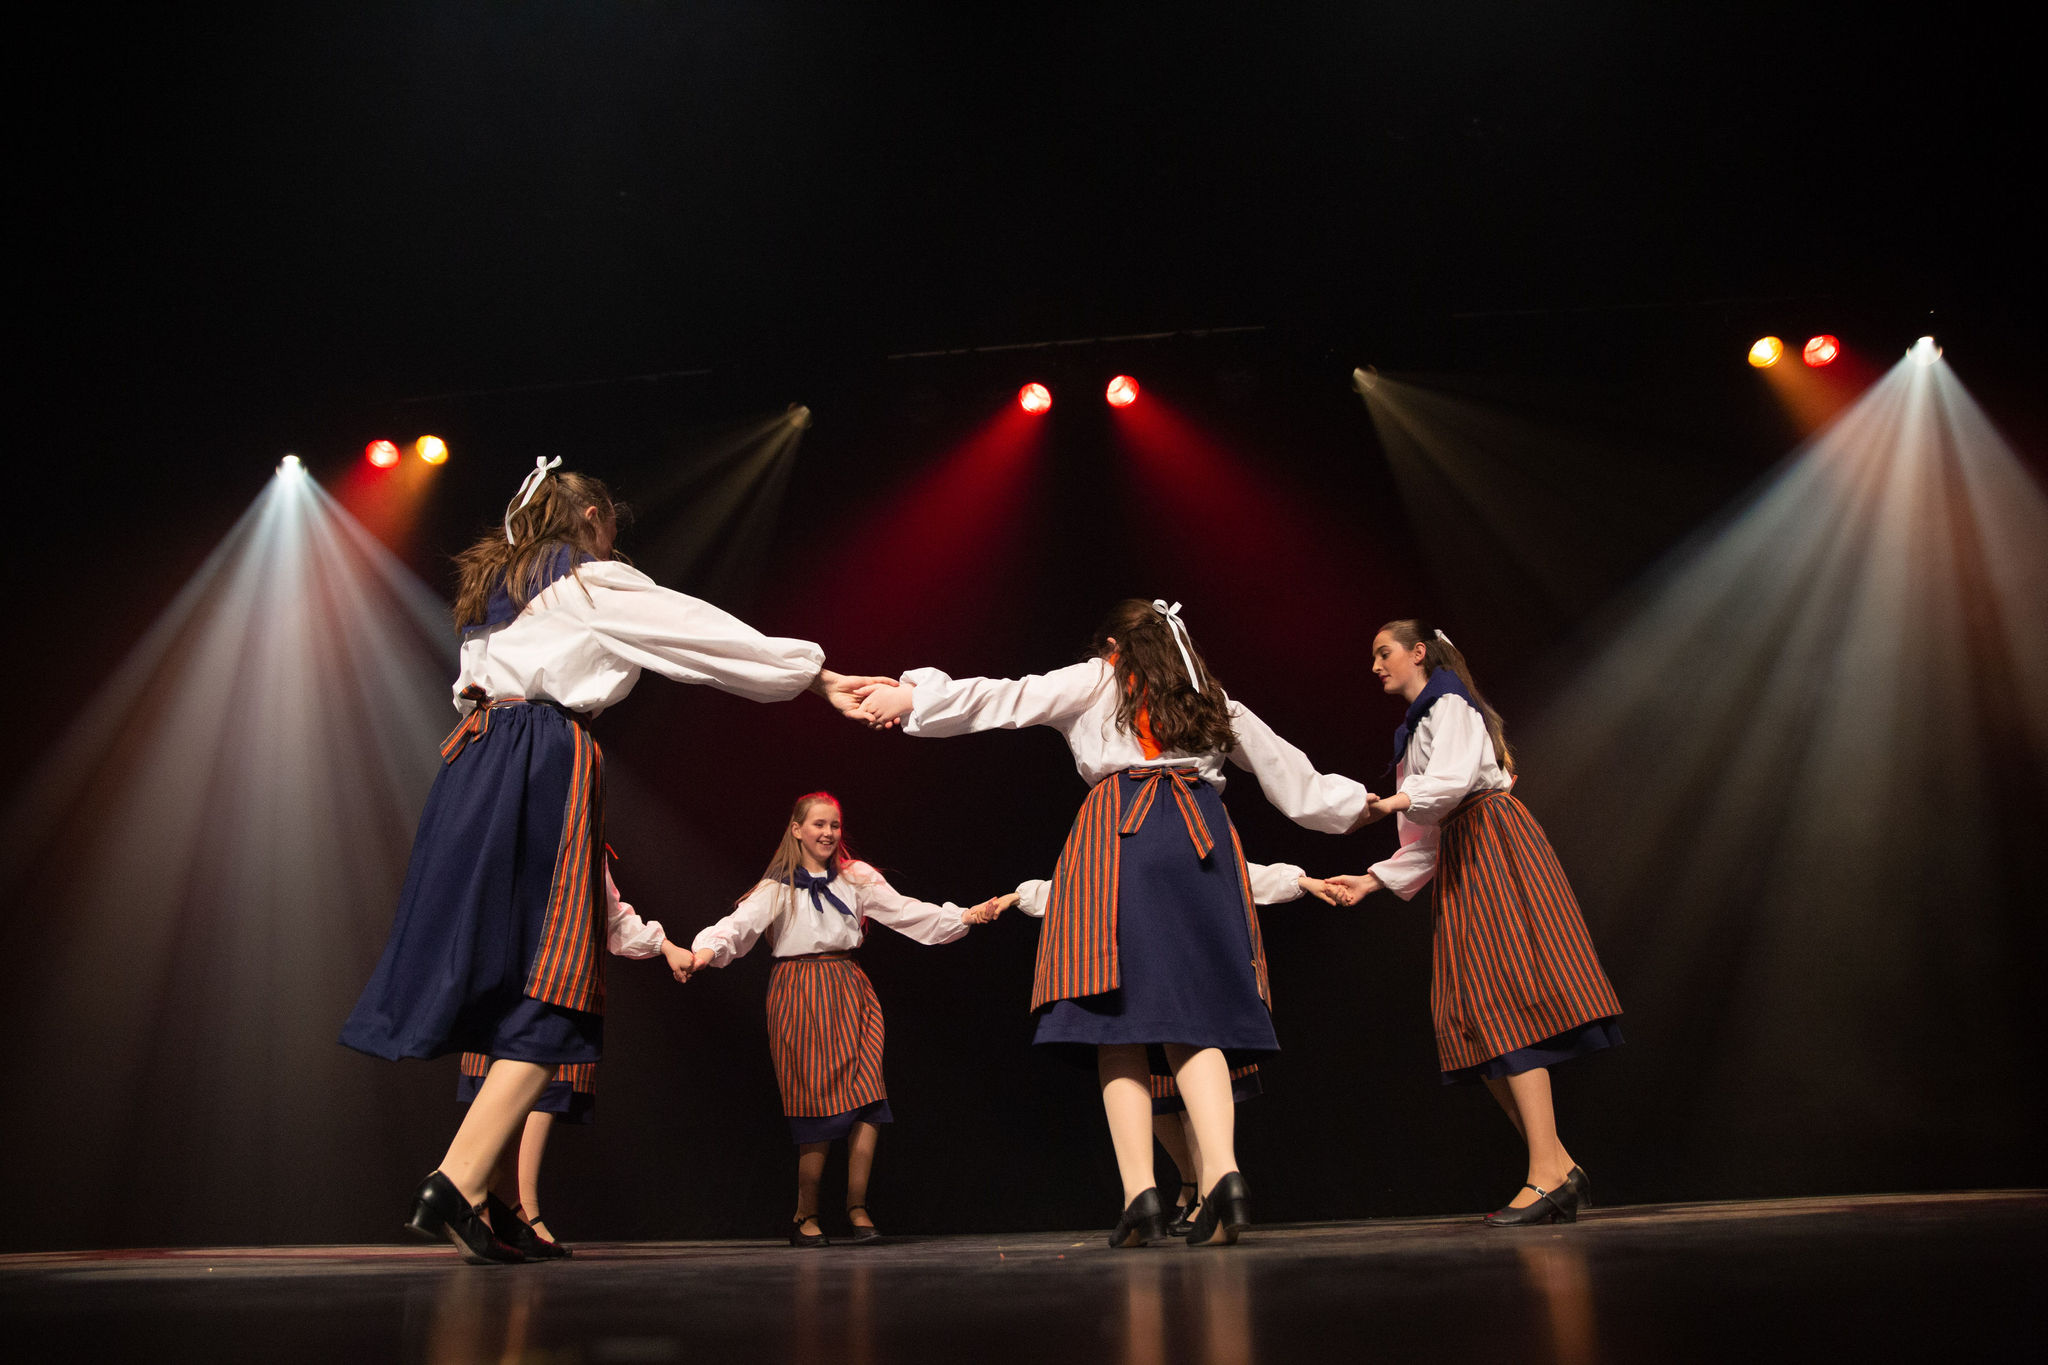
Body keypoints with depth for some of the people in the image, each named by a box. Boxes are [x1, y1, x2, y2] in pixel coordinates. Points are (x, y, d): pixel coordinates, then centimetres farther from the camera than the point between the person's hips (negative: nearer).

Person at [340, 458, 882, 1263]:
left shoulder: (496, 589, 27)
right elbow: (706, 636, 2)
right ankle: (458, 1185, -19)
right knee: (549, 993, -9)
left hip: (475, 766, 8)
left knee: (503, 982, 7)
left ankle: (467, 1195, 6)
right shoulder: (591, 582, 4)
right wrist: (821, 677, 6)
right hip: (545, 771, -8)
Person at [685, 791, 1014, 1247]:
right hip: (799, 995, -3)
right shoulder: (779, 887, 4)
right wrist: (708, 949, -31)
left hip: (849, 992, 3)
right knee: (818, 1106, -7)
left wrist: (965, 917, -5)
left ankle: (857, 1205, 3)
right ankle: (805, 1216, 9)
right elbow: (740, 924, -10)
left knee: (867, 1100, -10)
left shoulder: (857, 878, 13)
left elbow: (905, 911, 6)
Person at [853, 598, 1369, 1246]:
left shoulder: (1097, 681, 16)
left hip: (1119, 831, -3)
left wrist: (910, 697, 12)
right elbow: (1284, 765, 34)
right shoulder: (1214, 702, 26)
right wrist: (1352, 801, 49)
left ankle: (1140, 1193, -13)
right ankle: (1222, 1173, -19)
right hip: (1202, 837, 4)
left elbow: (1005, 698, 8)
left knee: (1119, 1019, -5)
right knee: (1193, 1015, 0)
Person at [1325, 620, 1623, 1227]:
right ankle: (1559, 1169, -1)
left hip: (1493, 849, -9)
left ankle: (1547, 1173, -22)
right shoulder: (1419, 727, 28)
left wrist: (1387, 802, -30)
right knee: (1474, 1017, -1)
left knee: (1503, 1000, -18)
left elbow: (1453, 779, -18)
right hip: (1462, 865, 9)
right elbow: (1428, 841, 22)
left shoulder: (1449, 701, 3)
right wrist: (1373, 879, 12)